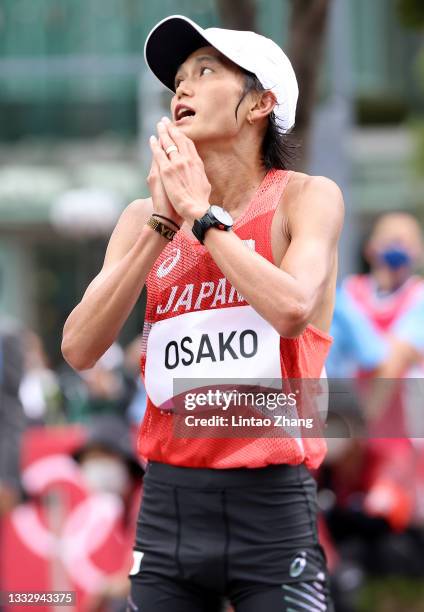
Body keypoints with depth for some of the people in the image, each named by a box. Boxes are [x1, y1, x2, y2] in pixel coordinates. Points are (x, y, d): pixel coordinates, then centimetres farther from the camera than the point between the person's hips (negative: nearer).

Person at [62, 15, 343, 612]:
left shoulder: (306, 197, -1)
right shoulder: (144, 217, 10)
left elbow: (291, 309, -20)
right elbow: (79, 348, -1)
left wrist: (201, 212, -10)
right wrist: (161, 224, -7)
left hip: (269, 502, -4)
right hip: (168, 501, 4)